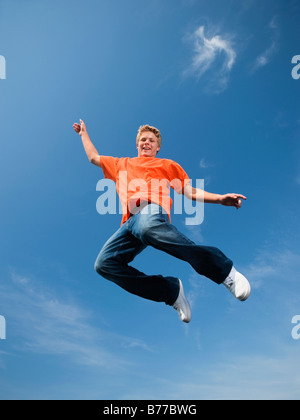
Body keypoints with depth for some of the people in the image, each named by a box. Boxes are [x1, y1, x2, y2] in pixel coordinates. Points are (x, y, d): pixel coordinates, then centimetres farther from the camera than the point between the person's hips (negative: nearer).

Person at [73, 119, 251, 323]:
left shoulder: (167, 165, 31)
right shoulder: (122, 164, 39)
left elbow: (189, 191, 23)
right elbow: (94, 157, 51)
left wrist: (220, 198, 9)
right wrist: (84, 134, 58)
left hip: (152, 211, -4)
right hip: (130, 222, 4)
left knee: (148, 227, -42)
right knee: (104, 263, -19)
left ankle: (225, 271, -34)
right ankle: (172, 291, -14)